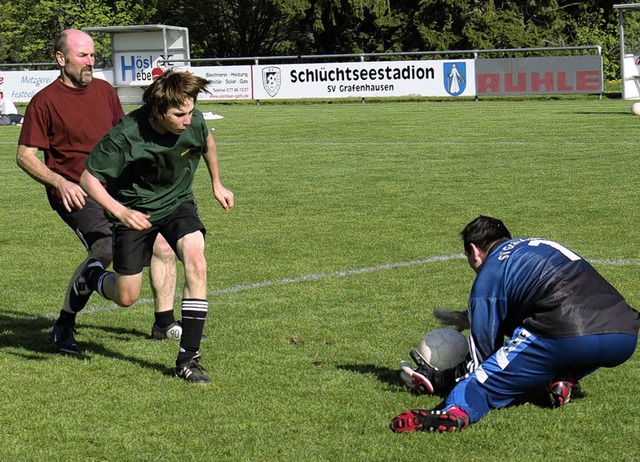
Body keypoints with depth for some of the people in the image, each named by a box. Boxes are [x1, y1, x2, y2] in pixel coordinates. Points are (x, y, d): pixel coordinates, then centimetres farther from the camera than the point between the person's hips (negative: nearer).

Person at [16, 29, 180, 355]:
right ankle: (63, 328, -11)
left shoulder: (104, 91, 11)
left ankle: (164, 323, 19)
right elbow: (25, 156, -7)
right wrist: (60, 183, -21)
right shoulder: (45, 102, -7)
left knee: (163, 246, 1)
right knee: (105, 250, -28)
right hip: (76, 194, -7)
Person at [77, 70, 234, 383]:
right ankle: (92, 275, 41)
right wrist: (119, 211, -36)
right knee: (126, 298, 3)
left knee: (196, 264, -25)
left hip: (178, 204, 3)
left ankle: (188, 358, -17)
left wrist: (217, 184, 18)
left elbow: (206, 141, 8)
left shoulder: (194, 122, -19)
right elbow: (89, 178, -21)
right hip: (135, 211, -2)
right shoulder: (126, 136, -30)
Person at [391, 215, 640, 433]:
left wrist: (441, 380, 27)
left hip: (567, 338, -7)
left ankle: (456, 409, -31)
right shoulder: (541, 245, 33)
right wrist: (470, 316, 59)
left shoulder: (489, 274, 11)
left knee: (487, 378, 1)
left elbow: (482, 358, 13)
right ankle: (565, 378, 7)